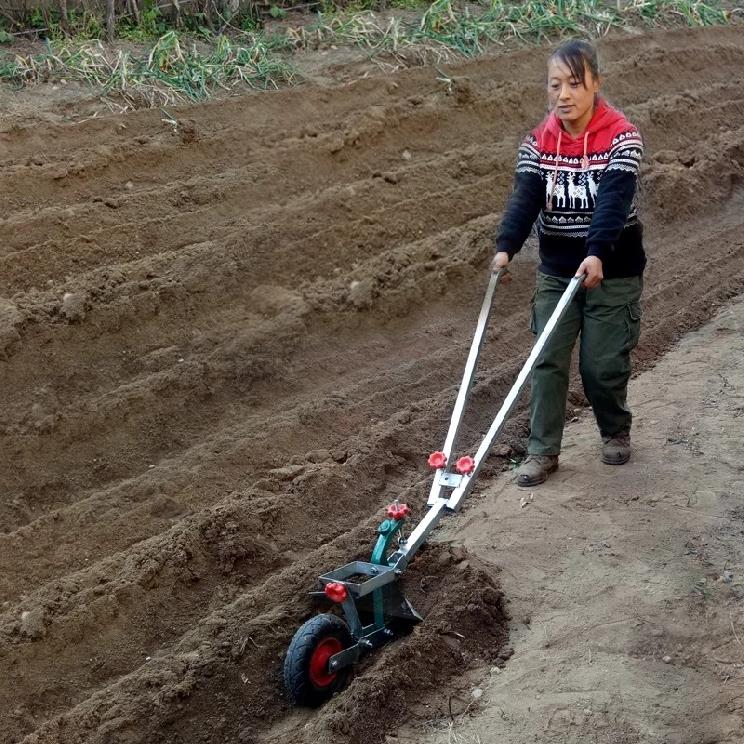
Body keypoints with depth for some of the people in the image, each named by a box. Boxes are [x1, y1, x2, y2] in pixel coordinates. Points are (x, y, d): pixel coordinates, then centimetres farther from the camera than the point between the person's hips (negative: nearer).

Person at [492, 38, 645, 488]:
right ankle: (543, 451, 12)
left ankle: (617, 433, 31)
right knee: (548, 362, 2)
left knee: (603, 365, 4)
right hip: (556, 272, 3)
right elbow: (525, 199, -14)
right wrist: (506, 247, -31)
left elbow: (614, 202, -27)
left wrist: (596, 255, -42)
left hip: (613, 273, -3)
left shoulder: (621, 137, -15)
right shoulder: (538, 143, -3)